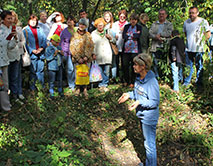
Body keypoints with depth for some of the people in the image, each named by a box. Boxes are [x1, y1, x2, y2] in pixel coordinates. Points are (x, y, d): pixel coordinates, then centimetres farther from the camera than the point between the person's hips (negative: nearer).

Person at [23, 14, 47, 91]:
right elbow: (25, 42, -2)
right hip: (32, 54, -3)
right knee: (33, 71, 0)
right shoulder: (25, 30, 4)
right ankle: (32, 87, 9)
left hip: (41, 53, 3)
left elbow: (44, 40, 10)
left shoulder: (40, 30, 15)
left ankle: (42, 86, 16)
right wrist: (32, 50, -12)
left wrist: (41, 48, -7)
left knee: (41, 70, 6)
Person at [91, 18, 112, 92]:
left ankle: (104, 85, 4)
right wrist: (93, 54, -3)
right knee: (101, 71, -3)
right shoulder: (93, 34, 9)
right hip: (98, 55, -1)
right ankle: (103, 85, 5)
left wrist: (110, 38, 0)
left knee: (106, 71, -3)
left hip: (107, 54, 2)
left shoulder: (107, 32, 15)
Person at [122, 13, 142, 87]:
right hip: (126, 50, 2)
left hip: (135, 50, -2)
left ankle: (132, 82, 13)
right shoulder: (126, 26, 13)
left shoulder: (139, 27, 8)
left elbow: (137, 36, -9)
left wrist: (129, 36, -3)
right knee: (125, 65, -1)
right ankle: (126, 81, 17)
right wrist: (133, 35, -6)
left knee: (134, 66, 0)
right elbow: (124, 36, -2)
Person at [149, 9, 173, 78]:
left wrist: (160, 34, -8)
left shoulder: (169, 24, 9)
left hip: (165, 47, -2)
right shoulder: (154, 24, 16)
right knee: (155, 64, 2)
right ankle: (157, 77, 12)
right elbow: (150, 33, 1)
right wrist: (156, 37, -15)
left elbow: (169, 33, -9)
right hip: (155, 47, 2)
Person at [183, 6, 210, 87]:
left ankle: (199, 83, 15)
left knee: (199, 67, 4)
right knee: (188, 66, 12)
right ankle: (186, 82, 24)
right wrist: (189, 41, 13)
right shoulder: (186, 22, 8)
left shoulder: (203, 22, -7)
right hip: (188, 49, 4)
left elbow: (208, 34, -1)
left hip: (199, 49, -4)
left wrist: (201, 41, -3)